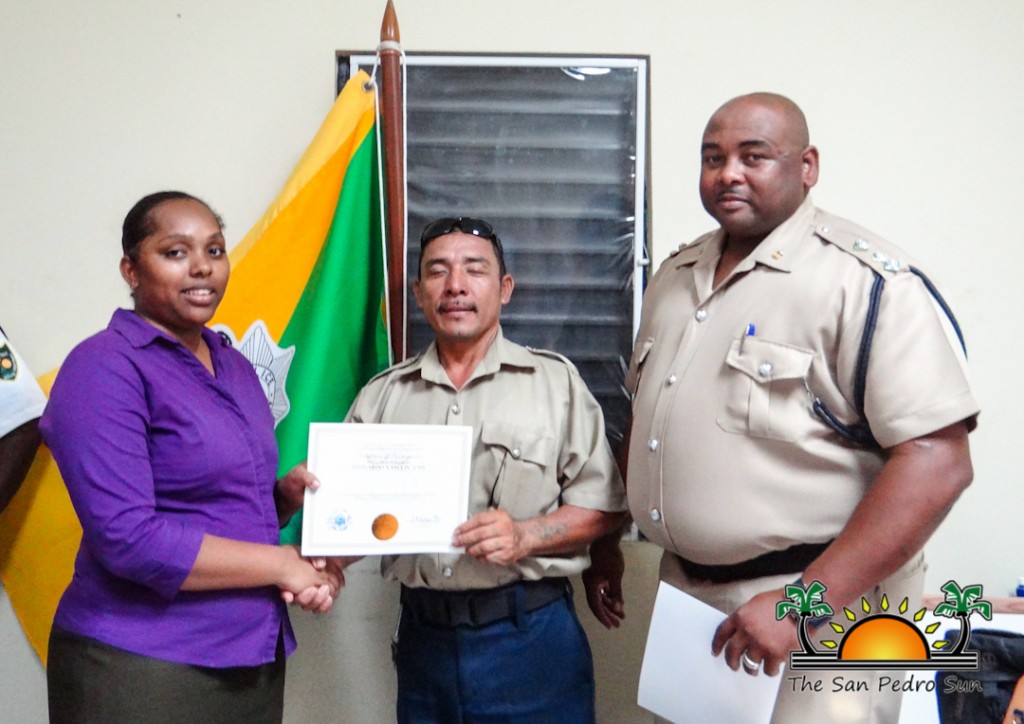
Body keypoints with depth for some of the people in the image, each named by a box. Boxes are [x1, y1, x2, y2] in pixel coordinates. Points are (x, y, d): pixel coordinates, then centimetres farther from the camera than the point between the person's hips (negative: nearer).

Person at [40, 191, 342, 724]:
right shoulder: (104, 369, -14)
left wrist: (288, 493, -4)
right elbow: (127, 537, -22)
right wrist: (282, 564, -15)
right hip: (141, 664, -7)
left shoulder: (234, 366, 9)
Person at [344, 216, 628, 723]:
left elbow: (601, 505, -2)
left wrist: (527, 536, -17)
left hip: (531, 638, -2)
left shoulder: (555, 380, 0)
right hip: (423, 638, 3)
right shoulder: (381, 396, 9)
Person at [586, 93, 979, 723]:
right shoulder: (674, 277, 8)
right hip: (686, 596, 7)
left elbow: (938, 463, -23)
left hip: (822, 604, -7)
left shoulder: (867, 282, -16)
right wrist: (606, 538, 16)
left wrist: (803, 603, -25)